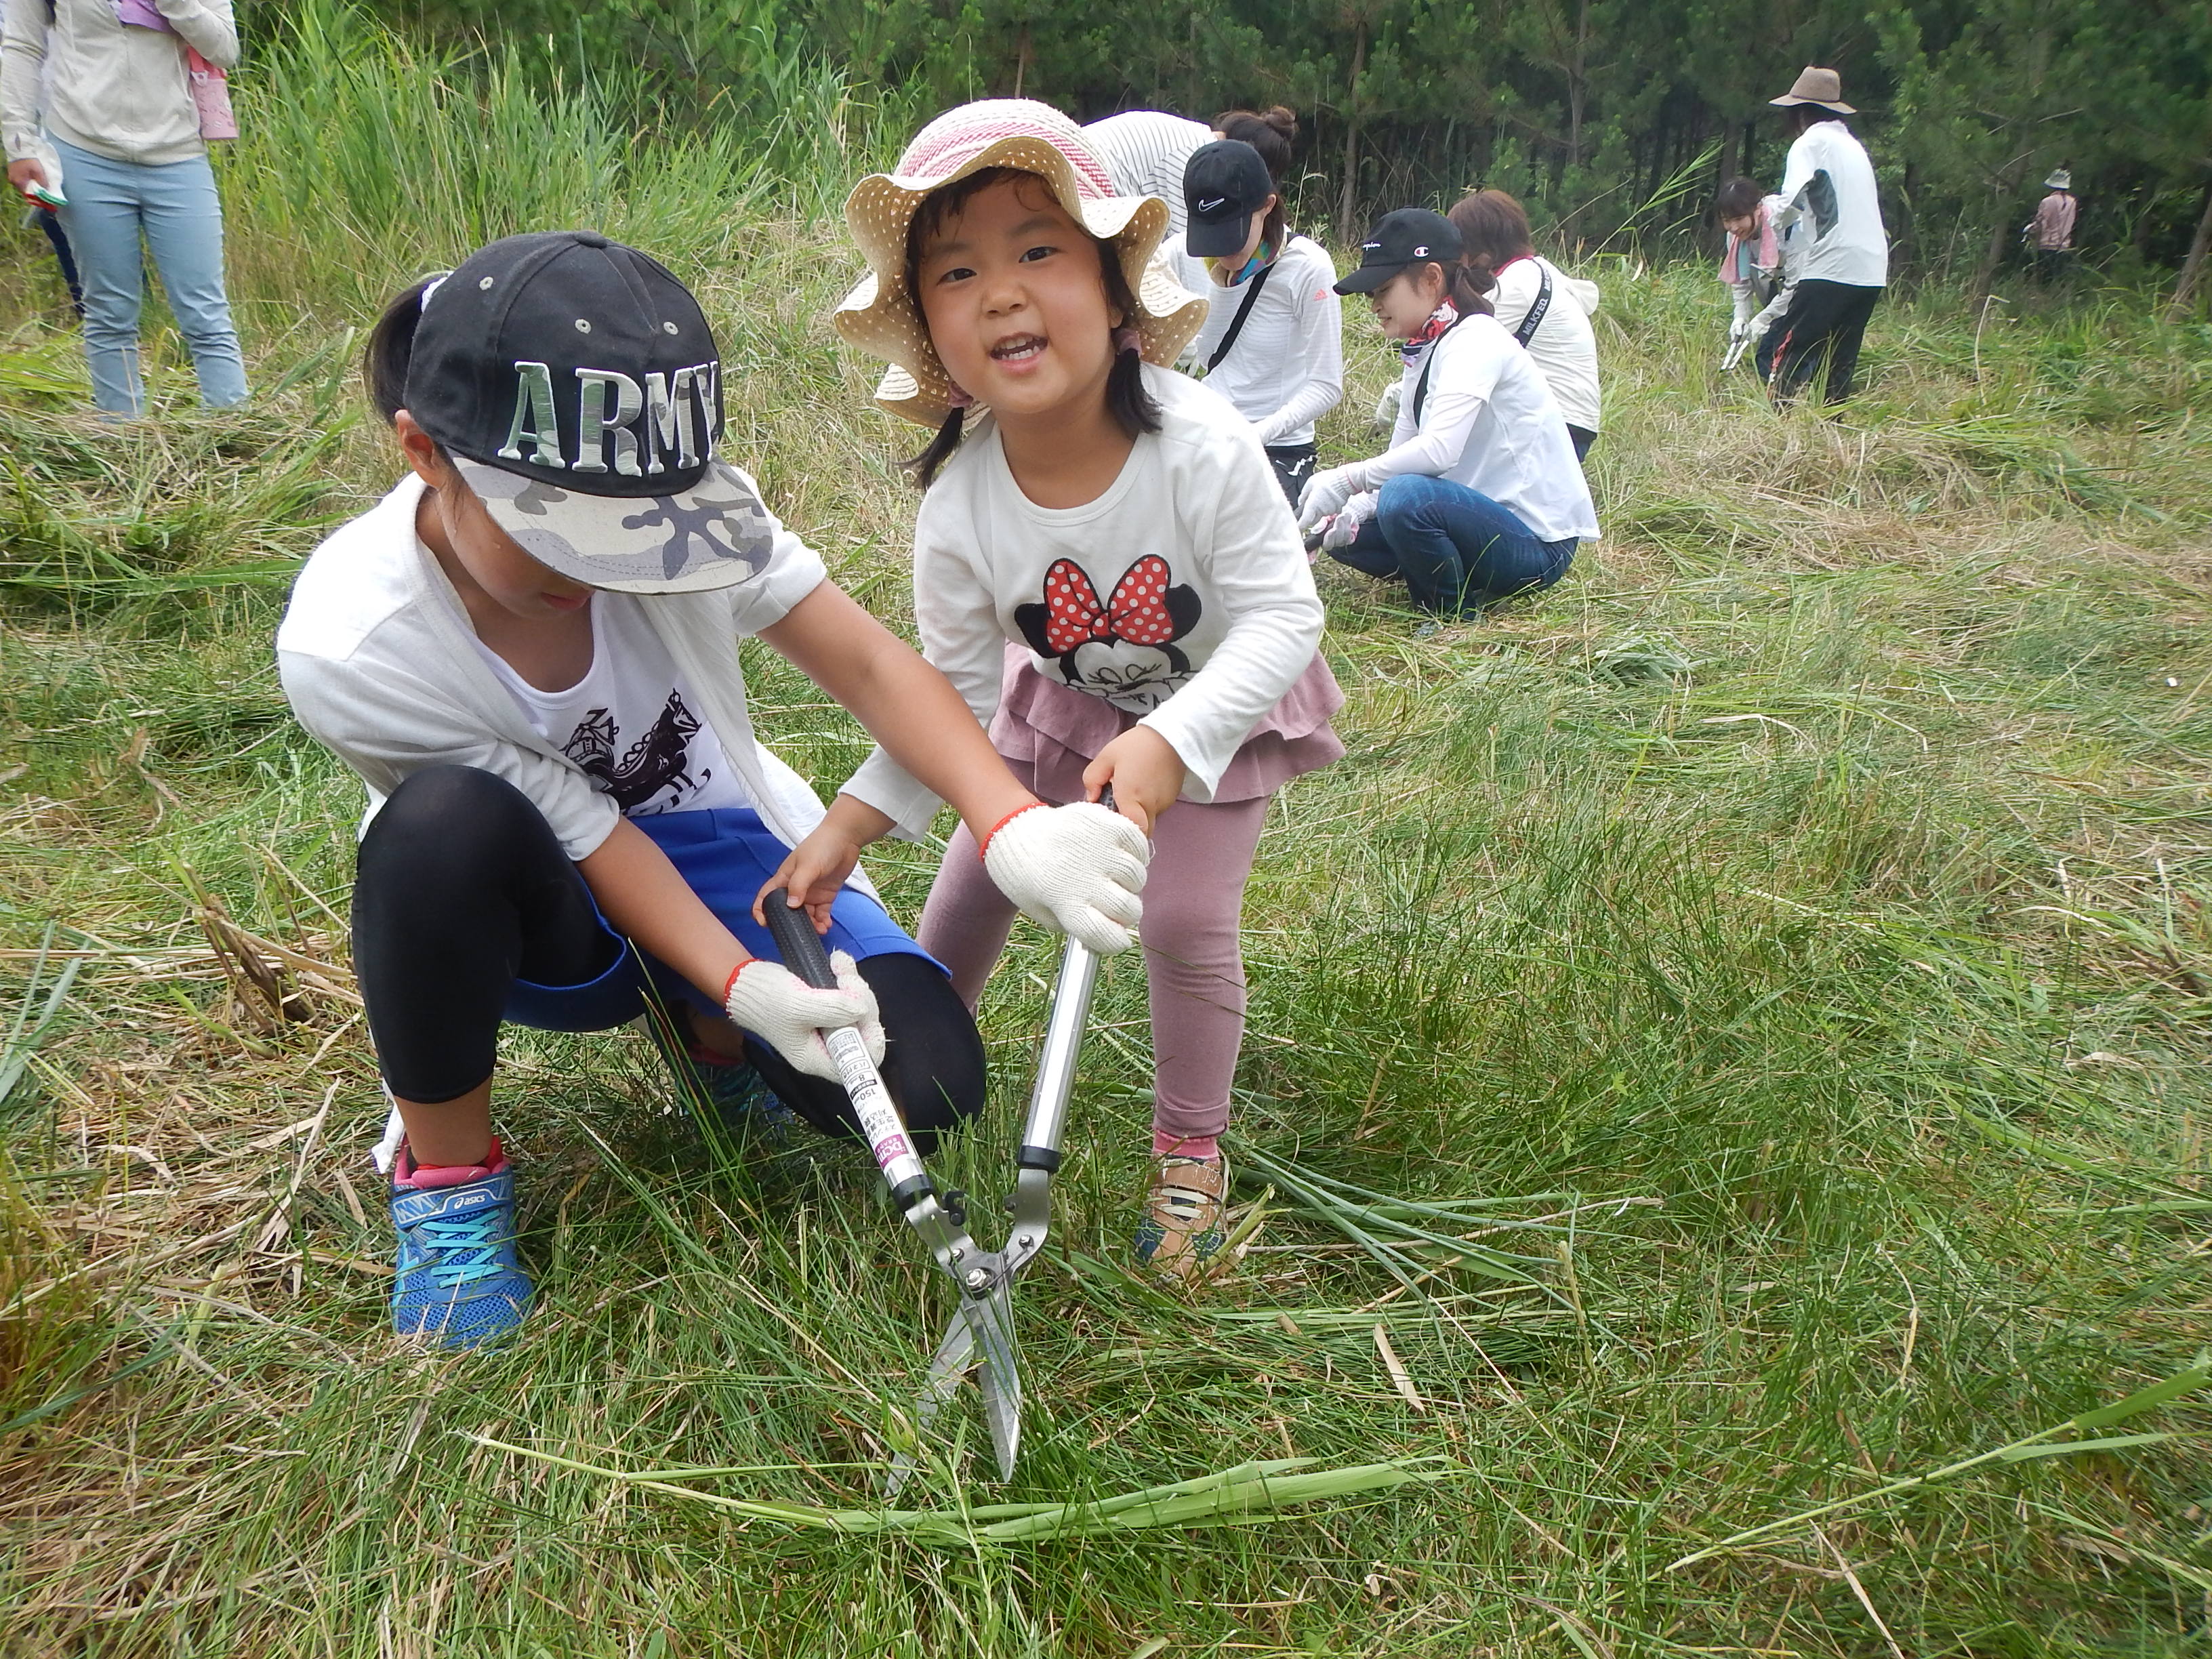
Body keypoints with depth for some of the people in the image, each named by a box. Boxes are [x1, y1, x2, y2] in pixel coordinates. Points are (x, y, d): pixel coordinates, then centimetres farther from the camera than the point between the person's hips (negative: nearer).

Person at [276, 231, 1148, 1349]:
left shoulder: (680, 502, -23)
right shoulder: (348, 649, -27)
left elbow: (870, 667, -23)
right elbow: (587, 836, -23)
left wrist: (1013, 826, -39)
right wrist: (746, 983, -33)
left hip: (722, 855, 2)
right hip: (542, 916, -1)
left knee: (921, 1086, -21)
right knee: (447, 825, -38)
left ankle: (706, 1036, 14)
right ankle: (442, 1168, -11)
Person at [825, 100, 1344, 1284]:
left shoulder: (1201, 446, -35)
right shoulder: (958, 505, -26)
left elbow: (1283, 618, -30)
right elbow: (955, 689, -15)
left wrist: (1167, 742, -43)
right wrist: (854, 819, -23)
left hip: (1219, 710, -3)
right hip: (1064, 707, 3)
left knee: (1186, 920, -12)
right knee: (975, 881, 8)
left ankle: (1190, 1156, 13)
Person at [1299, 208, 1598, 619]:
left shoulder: (1475, 340, -17)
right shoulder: (1422, 352, 10)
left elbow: (1440, 449, -33)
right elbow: (1401, 454, 6)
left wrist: (1349, 479, -31)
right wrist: (1358, 506, -12)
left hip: (1538, 542, -9)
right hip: (1487, 520, 9)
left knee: (1407, 497, -33)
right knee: (1346, 531, 2)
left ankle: (1455, 616, -10)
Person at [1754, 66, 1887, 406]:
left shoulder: (1810, 142, -1)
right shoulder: (1854, 146, 24)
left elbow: (1793, 202, -15)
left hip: (1831, 270, -8)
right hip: (1872, 272, 8)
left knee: (1776, 356, -8)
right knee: (1837, 365, 11)